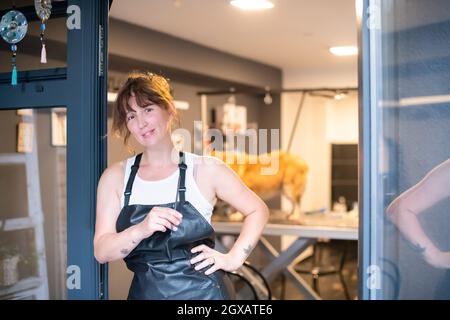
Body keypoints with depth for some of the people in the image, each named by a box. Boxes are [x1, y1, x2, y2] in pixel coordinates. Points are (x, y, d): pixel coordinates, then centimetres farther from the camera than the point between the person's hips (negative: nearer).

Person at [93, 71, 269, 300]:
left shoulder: (205, 169, -5)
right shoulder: (116, 177, -1)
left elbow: (257, 210, 6)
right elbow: (101, 252, -6)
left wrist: (234, 259, -3)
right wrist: (141, 230, -23)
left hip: (201, 291, -2)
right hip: (144, 292, 2)